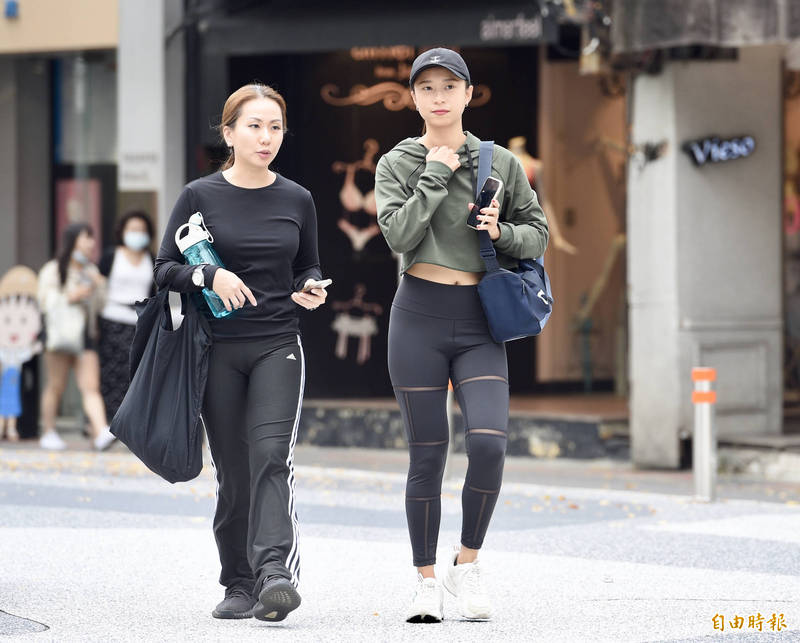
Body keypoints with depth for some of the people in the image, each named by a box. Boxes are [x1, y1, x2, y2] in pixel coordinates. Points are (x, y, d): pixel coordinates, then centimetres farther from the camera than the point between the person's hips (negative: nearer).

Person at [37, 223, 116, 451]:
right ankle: (48, 433, 13)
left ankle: (101, 433, -23)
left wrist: (100, 286, 1)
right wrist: (71, 296, -13)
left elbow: (100, 305, 19)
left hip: (85, 333, 4)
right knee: (56, 385, 1)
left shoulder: (90, 271, 19)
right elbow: (44, 301, -4)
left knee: (91, 387, -9)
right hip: (60, 332, -4)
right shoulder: (53, 270, 2)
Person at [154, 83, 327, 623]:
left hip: (278, 346, 0)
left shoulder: (297, 200, 7)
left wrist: (311, 290, -3)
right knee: (233, 471, 3)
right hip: (218, 350, 0)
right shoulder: (200, 197, 1)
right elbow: (165, 269, 2)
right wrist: (209, 276, -16)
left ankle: (275, 569, -29)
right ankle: (240, 583, 13)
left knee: (271, 455, -17)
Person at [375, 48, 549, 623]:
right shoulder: (397, 164, 4)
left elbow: (538, 234, 11)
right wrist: (436, 174, -9)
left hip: (479, 322, 1)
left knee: (489, 443, -16)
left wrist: (504, 232, -8)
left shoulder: (501, 163, 7)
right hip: (419, 317, -1)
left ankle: (467, 564, 4)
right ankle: (427, 581, 13)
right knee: (427, 454, 1)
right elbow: (400, 233, -11)